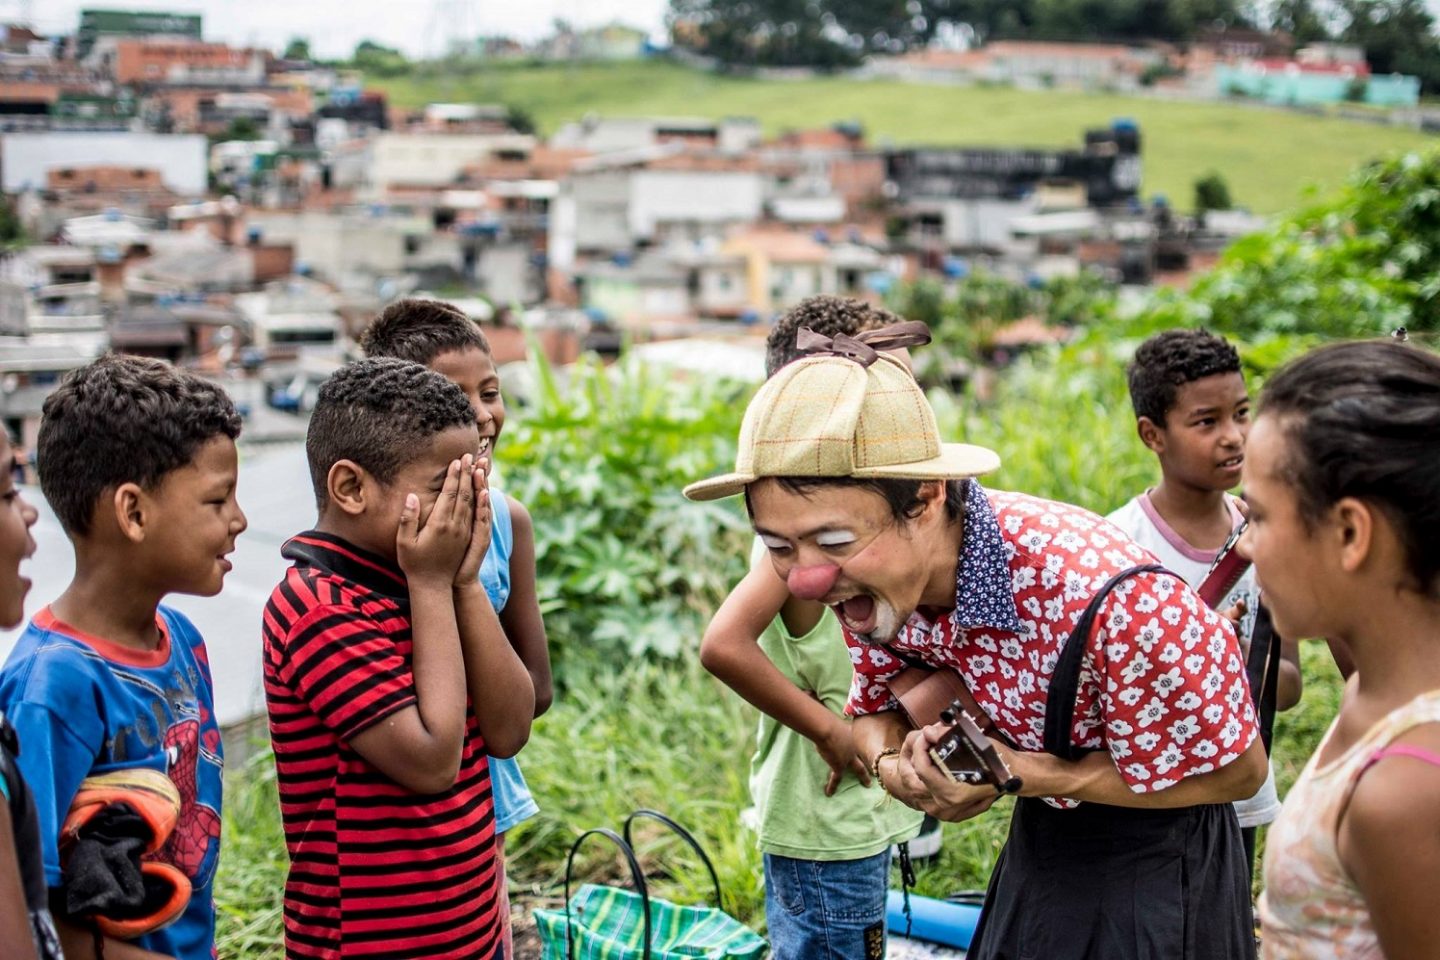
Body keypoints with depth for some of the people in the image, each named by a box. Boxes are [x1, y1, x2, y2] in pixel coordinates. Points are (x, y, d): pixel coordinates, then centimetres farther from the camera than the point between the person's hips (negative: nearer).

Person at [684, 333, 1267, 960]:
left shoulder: (1110, 601, -37)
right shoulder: (868, 580, -16)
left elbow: (1235, 770, -22)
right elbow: (875, 708, 4)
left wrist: (1019, 774, -27)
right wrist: (894, 762, -21)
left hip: (1154, 862, -5)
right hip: (1037, 848, 6)